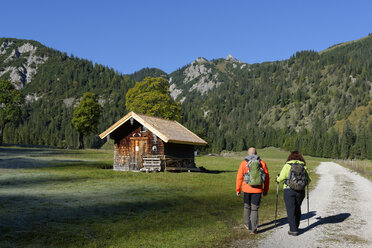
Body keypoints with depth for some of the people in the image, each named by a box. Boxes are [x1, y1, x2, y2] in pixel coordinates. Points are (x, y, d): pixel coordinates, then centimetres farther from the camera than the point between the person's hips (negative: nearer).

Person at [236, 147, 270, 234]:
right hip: (257, 190, 0)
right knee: (254, 209, 5)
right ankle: (253, 229, 2)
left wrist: (238, 189, 7)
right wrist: (266, 190, 13)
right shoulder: (262, 163, 1)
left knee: (247, 207, 21)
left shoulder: (244, 163, -1)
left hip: (247, 189, 1)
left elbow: (239, 177, -1)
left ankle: (247, 224, 34)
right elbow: (267, 178, 4)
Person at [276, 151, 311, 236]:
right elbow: (308, 180, 7)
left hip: (289, 190, -4)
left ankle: (293, 230, 1)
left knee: (291, 210, 1)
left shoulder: (287, 165, -5)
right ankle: (295, 227, 30)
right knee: (297, 209, 19)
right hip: (301, 191, 4)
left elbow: (281, 178, -10)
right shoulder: (304, 166, 5)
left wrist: (277, 179, 12)